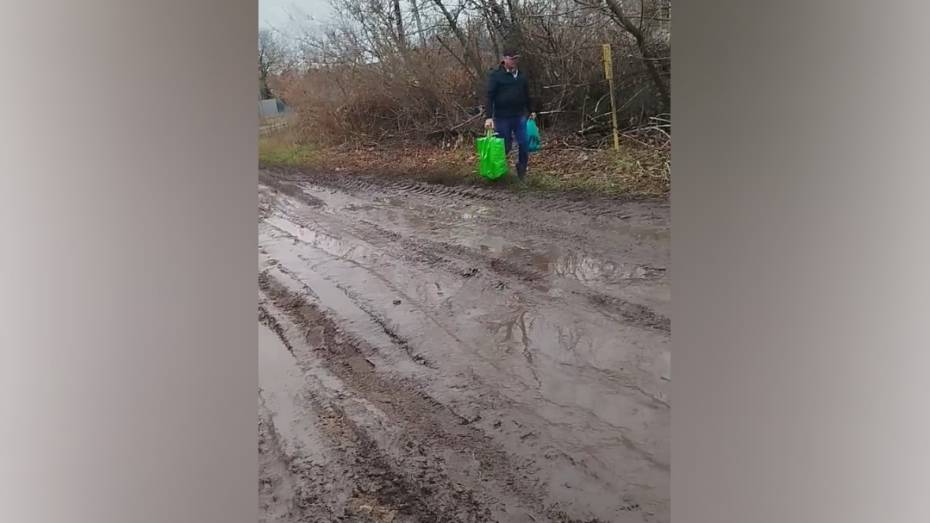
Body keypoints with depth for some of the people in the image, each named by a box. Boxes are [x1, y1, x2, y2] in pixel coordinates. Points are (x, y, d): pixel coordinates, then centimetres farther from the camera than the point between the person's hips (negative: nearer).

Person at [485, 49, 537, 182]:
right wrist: (489, 117, -16)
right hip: (502, 118, -4)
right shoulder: (495, 76, -5)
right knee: (504, 147, 1)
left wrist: (531, 111, 20)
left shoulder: (521, 76, 11)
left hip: (519, 117, 4)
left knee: (525, 145, -2)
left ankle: (522, 173, 15)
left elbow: (527, 95, 22)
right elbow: (490, 97, -9)